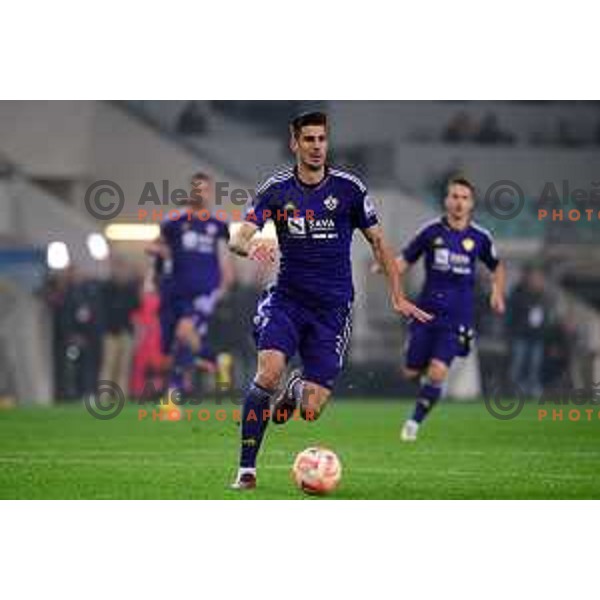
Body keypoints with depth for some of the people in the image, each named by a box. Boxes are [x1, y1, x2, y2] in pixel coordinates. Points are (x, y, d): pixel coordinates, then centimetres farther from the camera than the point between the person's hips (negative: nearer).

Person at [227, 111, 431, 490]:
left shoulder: (349, 188, -2)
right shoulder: (277, 189, -2)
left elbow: (377, 240, 7)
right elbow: (237, 238, -9)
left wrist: (398, 296, 0)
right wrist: (250, 246, -34)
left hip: (333, 308, 0)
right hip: (287, 299, 0)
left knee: (312, 412, -7)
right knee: (268, 372, -27)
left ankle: (298, 388, 33)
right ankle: (247, 469, -16)